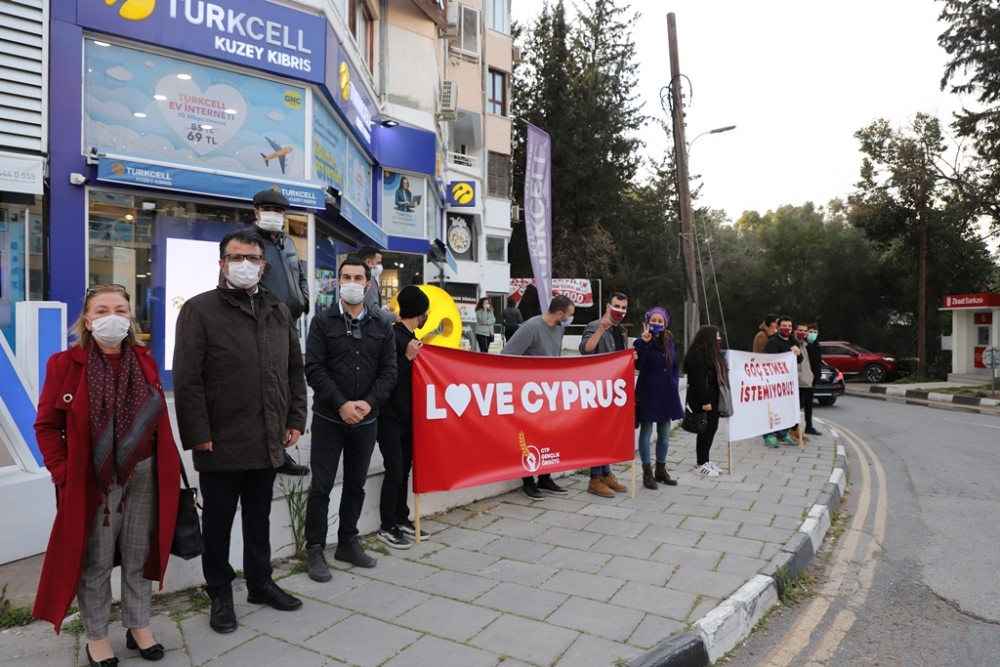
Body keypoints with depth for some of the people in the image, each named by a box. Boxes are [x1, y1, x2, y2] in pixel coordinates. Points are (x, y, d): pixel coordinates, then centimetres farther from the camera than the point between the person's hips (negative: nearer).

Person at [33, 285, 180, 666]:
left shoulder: (144, 362, 3)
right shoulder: (65, 364, -8)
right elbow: (47, 425, -3)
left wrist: (168, 468, 3)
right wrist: (63, 473, -10)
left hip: (144, 476, 3)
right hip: (93, 481, -3)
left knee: (139, 558, 15)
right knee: (95, 564, 10)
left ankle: (139, 627, 32)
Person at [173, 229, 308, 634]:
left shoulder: (279, 311, 11)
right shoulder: (200, 309, -5)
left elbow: (295, 370, 12)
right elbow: (187, 379, -10)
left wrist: (295, 420, 6)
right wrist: (199, 434, -14)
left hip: (268, 441, 5)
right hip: (221, 443, -4)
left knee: (259, 518, 19)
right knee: (218, 522, 12)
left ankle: (260, 582, 36)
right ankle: (220, 595, 29)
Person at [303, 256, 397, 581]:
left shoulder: (382, 327, 6)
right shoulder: (322, 322, -2)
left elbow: (388, 372, 2)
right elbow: (314, 369, -9)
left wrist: (367, 403, -13)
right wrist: (341, 404, -18)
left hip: (366, 419, 3)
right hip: (328, 418, -3)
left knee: (356, 484, 13)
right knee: (321, 486, 3)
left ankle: (348, 542, 28)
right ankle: (315, 550, 16)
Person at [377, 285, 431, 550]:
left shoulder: (410, 338, 9)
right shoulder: (393, 336, -18)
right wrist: (407, 358, -26)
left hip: (406, 415, 9)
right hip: (389, 416, -9)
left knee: (404, 469, 14)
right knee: (394, 471, -3)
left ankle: (402, 520, 26)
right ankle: (387, 527, 11)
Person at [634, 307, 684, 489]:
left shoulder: (668, 341, 9)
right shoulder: (641, 342, -9)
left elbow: (675, 366, 17)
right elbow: (638, 366, -25)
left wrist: (675, 382, 3)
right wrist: (644, 343, -30)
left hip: (667, 393, 6)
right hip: (648, 394, -6)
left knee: (664, 434, 13)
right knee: (646, 432, 3)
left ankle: (661, 470, 26)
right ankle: (647, 472, 12)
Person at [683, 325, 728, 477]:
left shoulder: (711, 353, 15)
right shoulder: (697, 354, -16)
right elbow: (698, 380, -21)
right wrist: (704, 401, -22)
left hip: (712, 397, 10)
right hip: (702, 400, -10)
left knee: (711, 428, 12)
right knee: (705, 430, -5)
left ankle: (705, 461, 22)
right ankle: (700, 464, 5)